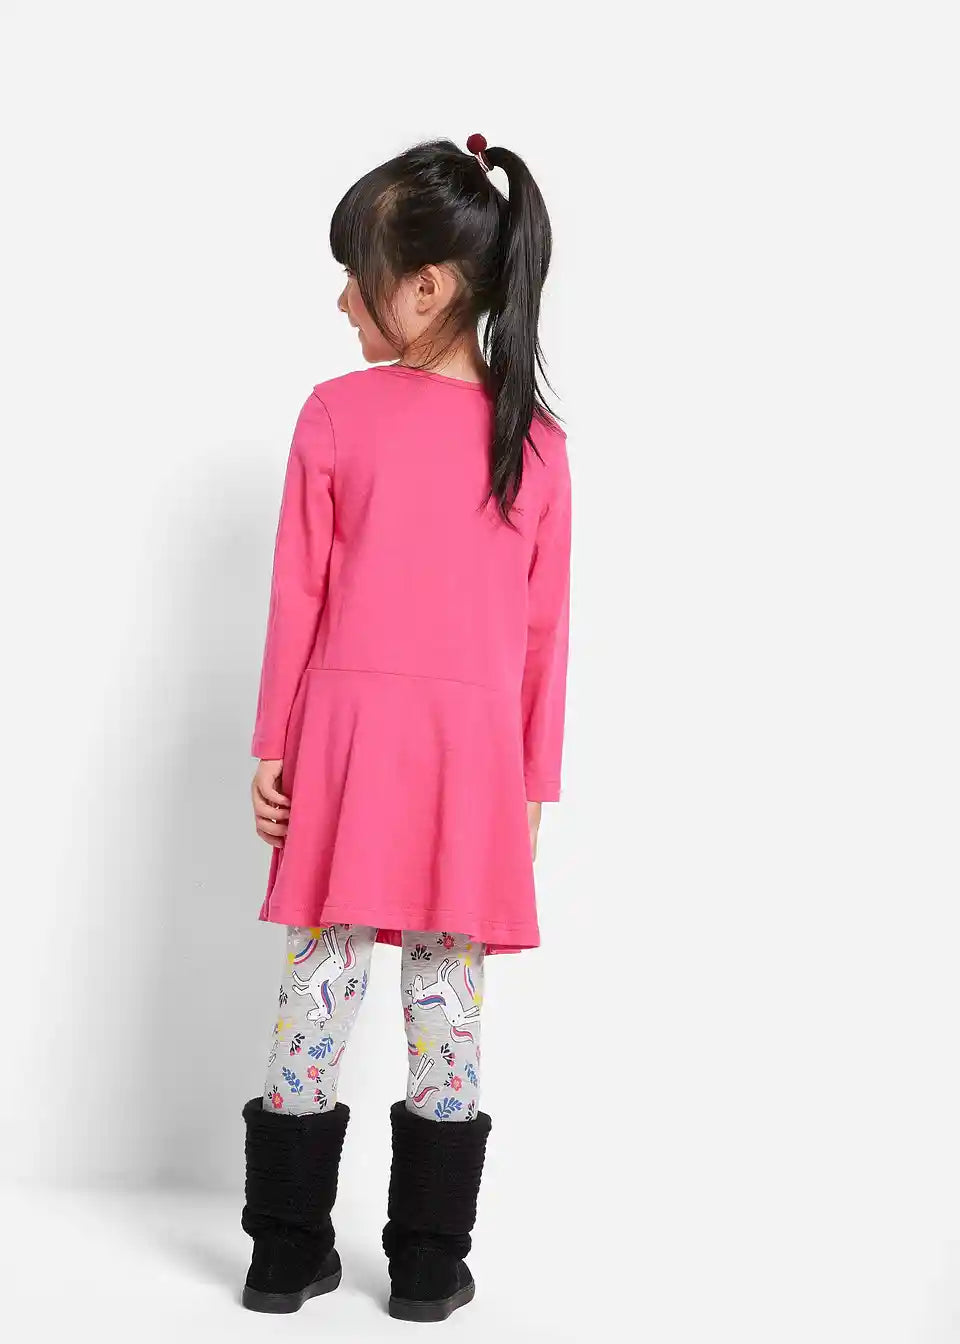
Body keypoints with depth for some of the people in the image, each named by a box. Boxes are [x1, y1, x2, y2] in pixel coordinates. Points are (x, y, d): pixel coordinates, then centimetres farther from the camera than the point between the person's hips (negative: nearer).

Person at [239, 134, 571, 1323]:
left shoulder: (337, 413, -6)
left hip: (349, 730, -1)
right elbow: (544, 630, 2)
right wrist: (534, 782, 10)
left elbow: (298, 594, -4)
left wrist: (270, 745, 4)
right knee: (448, 993, 7)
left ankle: (288, 1249, 17)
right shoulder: (536, 443, 0)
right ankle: (430, 1260, 16)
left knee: (322, 979, 7)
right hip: (476, 746, 1)